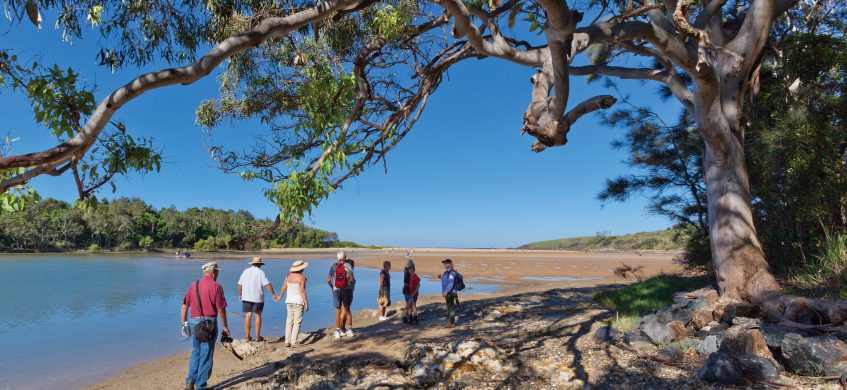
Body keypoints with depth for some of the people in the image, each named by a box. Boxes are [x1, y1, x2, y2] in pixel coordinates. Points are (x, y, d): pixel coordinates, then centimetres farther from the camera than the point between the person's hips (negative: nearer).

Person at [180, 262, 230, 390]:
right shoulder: (216, 287, -9)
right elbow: (221, 310, -10)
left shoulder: (193, 285, 6)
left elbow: (184, 307, 6)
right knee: (206, 355, 6)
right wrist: (225, 327, -1)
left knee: (195, 352, 21)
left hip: (194, 322, 5)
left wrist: (184, 324, 15)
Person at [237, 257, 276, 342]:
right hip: (257, 297, -3)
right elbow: (267, 284, -13)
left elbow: (240, 284, 10)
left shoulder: (246, 271, 7)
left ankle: (247, 336, 8)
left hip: (246, 297, 3)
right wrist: (273, 294, -9)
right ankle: (258, 336, 9)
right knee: (258, 315, 6)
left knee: (248, 316, 6)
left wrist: (240, 294, 23)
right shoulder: (260, 272, -6)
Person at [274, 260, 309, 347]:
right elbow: (302, 291, -16)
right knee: (297, 322, 0)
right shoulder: (302, 277, -14)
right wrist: (306, 303, -10)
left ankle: (287, 341, 11)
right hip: (299, 301, -5)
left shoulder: (288, 275, 2)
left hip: (289, 301, 5)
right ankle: (293, 342, -2)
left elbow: (284, 287, 9)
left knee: (289, 321, 12)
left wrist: (280, 296, 25)